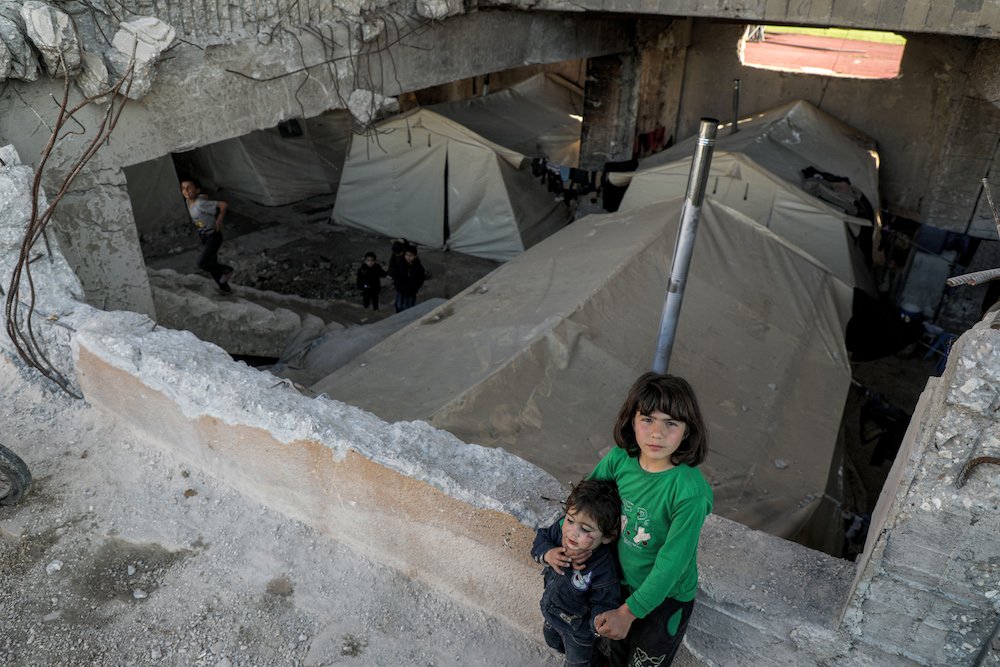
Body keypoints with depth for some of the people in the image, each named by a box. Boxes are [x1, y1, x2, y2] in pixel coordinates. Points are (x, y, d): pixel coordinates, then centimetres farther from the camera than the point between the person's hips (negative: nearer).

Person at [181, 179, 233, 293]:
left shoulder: (201, 204, -27)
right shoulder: (188, 202, -2)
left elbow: (224, 205, -31)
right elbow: (204, 196, 19)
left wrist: (219, 220, -21)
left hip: (213, 236, -9)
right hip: (203, 236, 9)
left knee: (202, 263, -15)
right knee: (211, 264, 14)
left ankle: (226, 270, 8)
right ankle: (225, 287, 28)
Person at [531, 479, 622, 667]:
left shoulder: (604, 569, -42)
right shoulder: (562, 528, -29)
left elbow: (604, 603, -30)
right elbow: (541, 539, -11)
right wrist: (547, 554, -31)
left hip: (577, 627, -5)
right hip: (552, 609, 5)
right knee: (551, 638, 38)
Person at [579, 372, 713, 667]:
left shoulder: (690, 492, -35)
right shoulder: (620, 458, -20)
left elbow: (672, 562, -28)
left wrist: (629, 611, -24)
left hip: (666, 596, -4)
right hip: (621, 578, 4)